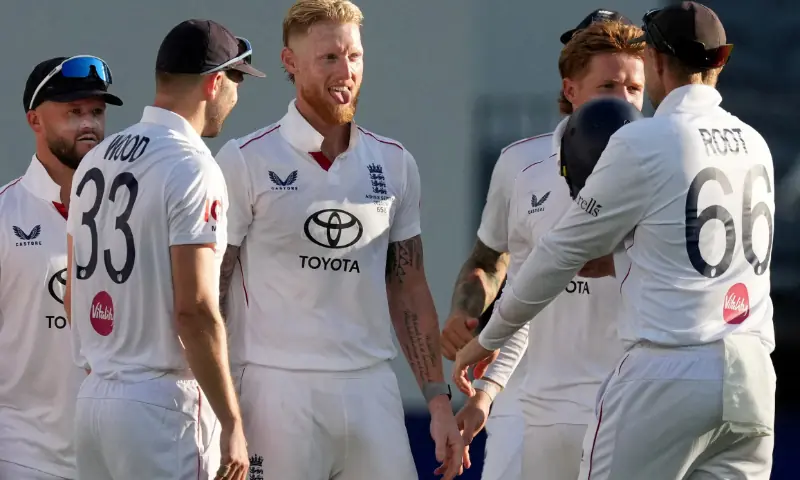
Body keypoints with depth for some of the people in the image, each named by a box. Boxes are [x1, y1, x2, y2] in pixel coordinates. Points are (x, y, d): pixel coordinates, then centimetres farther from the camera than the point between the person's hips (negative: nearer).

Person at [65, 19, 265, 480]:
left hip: (94, 399, 8)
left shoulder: (96, 160, 13)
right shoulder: (192, 168, -13)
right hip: (163, 405, -8)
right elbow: (195, 309, -18)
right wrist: (232, 422, -15)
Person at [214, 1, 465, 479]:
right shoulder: (245, 162, -2)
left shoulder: (394, 164, 11)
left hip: (372, 387, 4)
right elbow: (209, 296, -2)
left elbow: (409, 291, 15)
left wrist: (439, 400, 9)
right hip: (279, 387, -4)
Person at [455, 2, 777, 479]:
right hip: (752, 375, 6)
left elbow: (565, 251, 2)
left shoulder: (643, 143, -5)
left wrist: (490, 338, 14)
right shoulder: (754, 145, 13)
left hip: (668, 374, -6)